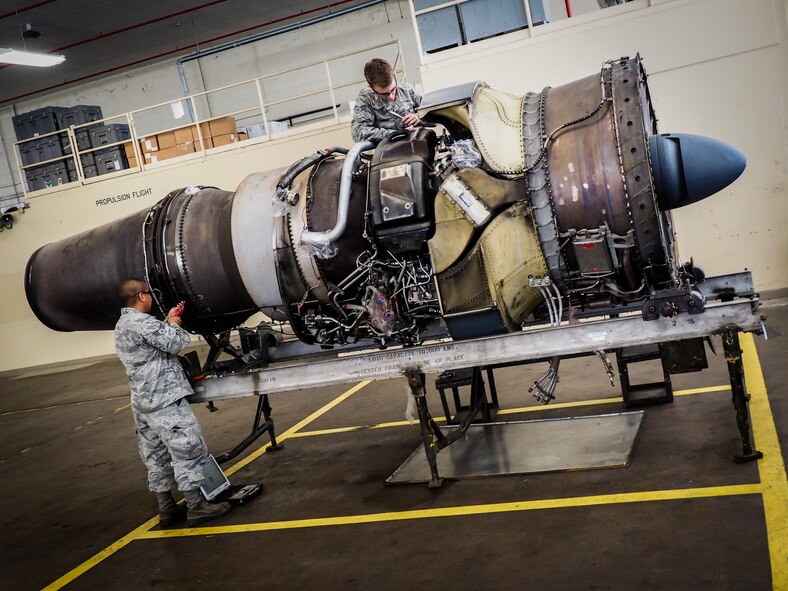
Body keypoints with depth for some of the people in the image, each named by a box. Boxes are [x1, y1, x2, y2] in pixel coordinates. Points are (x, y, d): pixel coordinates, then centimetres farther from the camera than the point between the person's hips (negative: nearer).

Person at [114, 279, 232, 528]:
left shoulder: (122, 325, 15)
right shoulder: (141, 322, -17)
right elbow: (173, 343, -14)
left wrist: (168, 321, 15)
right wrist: (174, 324, 3)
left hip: (143, 402, 10)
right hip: (164, 399, -10)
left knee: (156, 456, 13)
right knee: (188, 449, -4)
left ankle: (166, 508, 20)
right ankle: (197, 506, -1)